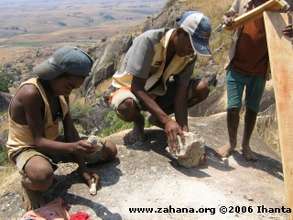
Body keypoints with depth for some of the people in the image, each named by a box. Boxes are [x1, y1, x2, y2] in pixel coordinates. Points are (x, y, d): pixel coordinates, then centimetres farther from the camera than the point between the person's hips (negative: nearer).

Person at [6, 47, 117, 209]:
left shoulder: (61, 91, -4)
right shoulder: (31, 93, -29)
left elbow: (70, 130, -4)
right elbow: (38, 140, -30)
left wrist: (83, 167, -10)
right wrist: (72, 147, -48)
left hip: (54, 143, 8)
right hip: (27, 148, -8)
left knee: (110, 150, 2)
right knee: (43, 176, -45)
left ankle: (51, 165, 11)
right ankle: (28, 184, -4)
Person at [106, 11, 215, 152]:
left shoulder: (190, 55, -15)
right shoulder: (149, 41, -31)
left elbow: (180, 95, -17)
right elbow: (137, 87, -34)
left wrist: (184, 129, -30)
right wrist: (167, 120, -43)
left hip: (157, 91, 5)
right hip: (129, 87, -5)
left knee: (203, 87, -16)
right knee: (126, 106, -42)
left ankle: (156, 118, 4)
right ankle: (139, 122, -2)